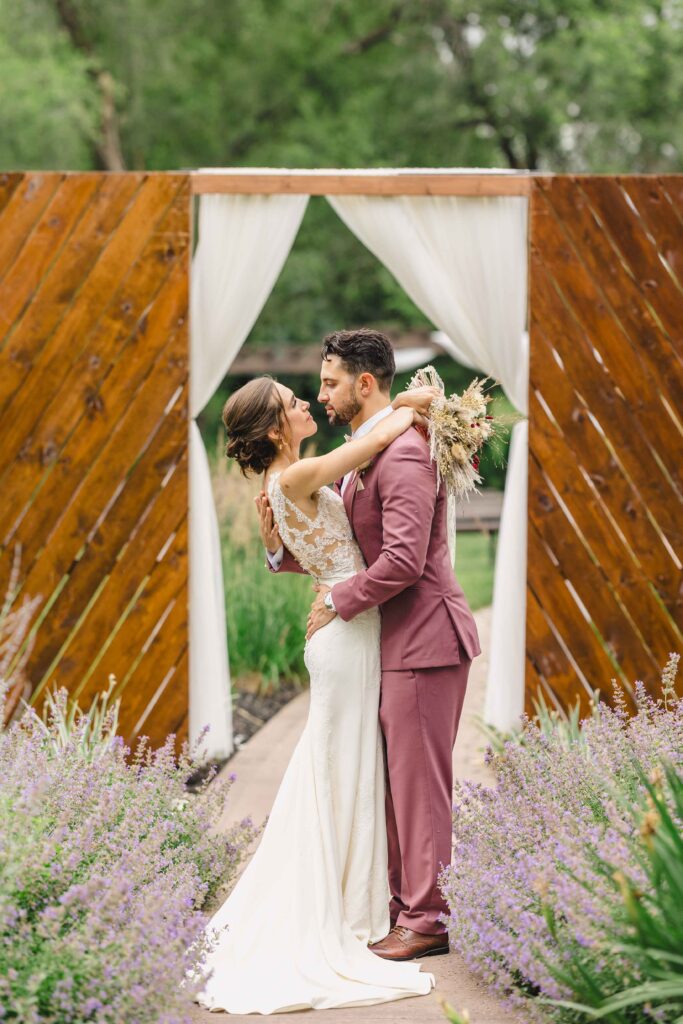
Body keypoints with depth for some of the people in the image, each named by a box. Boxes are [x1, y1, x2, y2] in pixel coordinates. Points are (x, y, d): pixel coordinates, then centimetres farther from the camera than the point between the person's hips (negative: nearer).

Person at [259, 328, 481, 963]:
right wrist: (281, 548, 1)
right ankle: (405, 902, 24)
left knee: (419, 780, -4)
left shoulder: (403, 455, -18)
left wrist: (337, 602, -15)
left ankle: (428, 917, 4)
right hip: (393, 641, 10)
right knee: (395, 779, 15)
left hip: (423, 638, -10)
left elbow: (402, 560, -26)